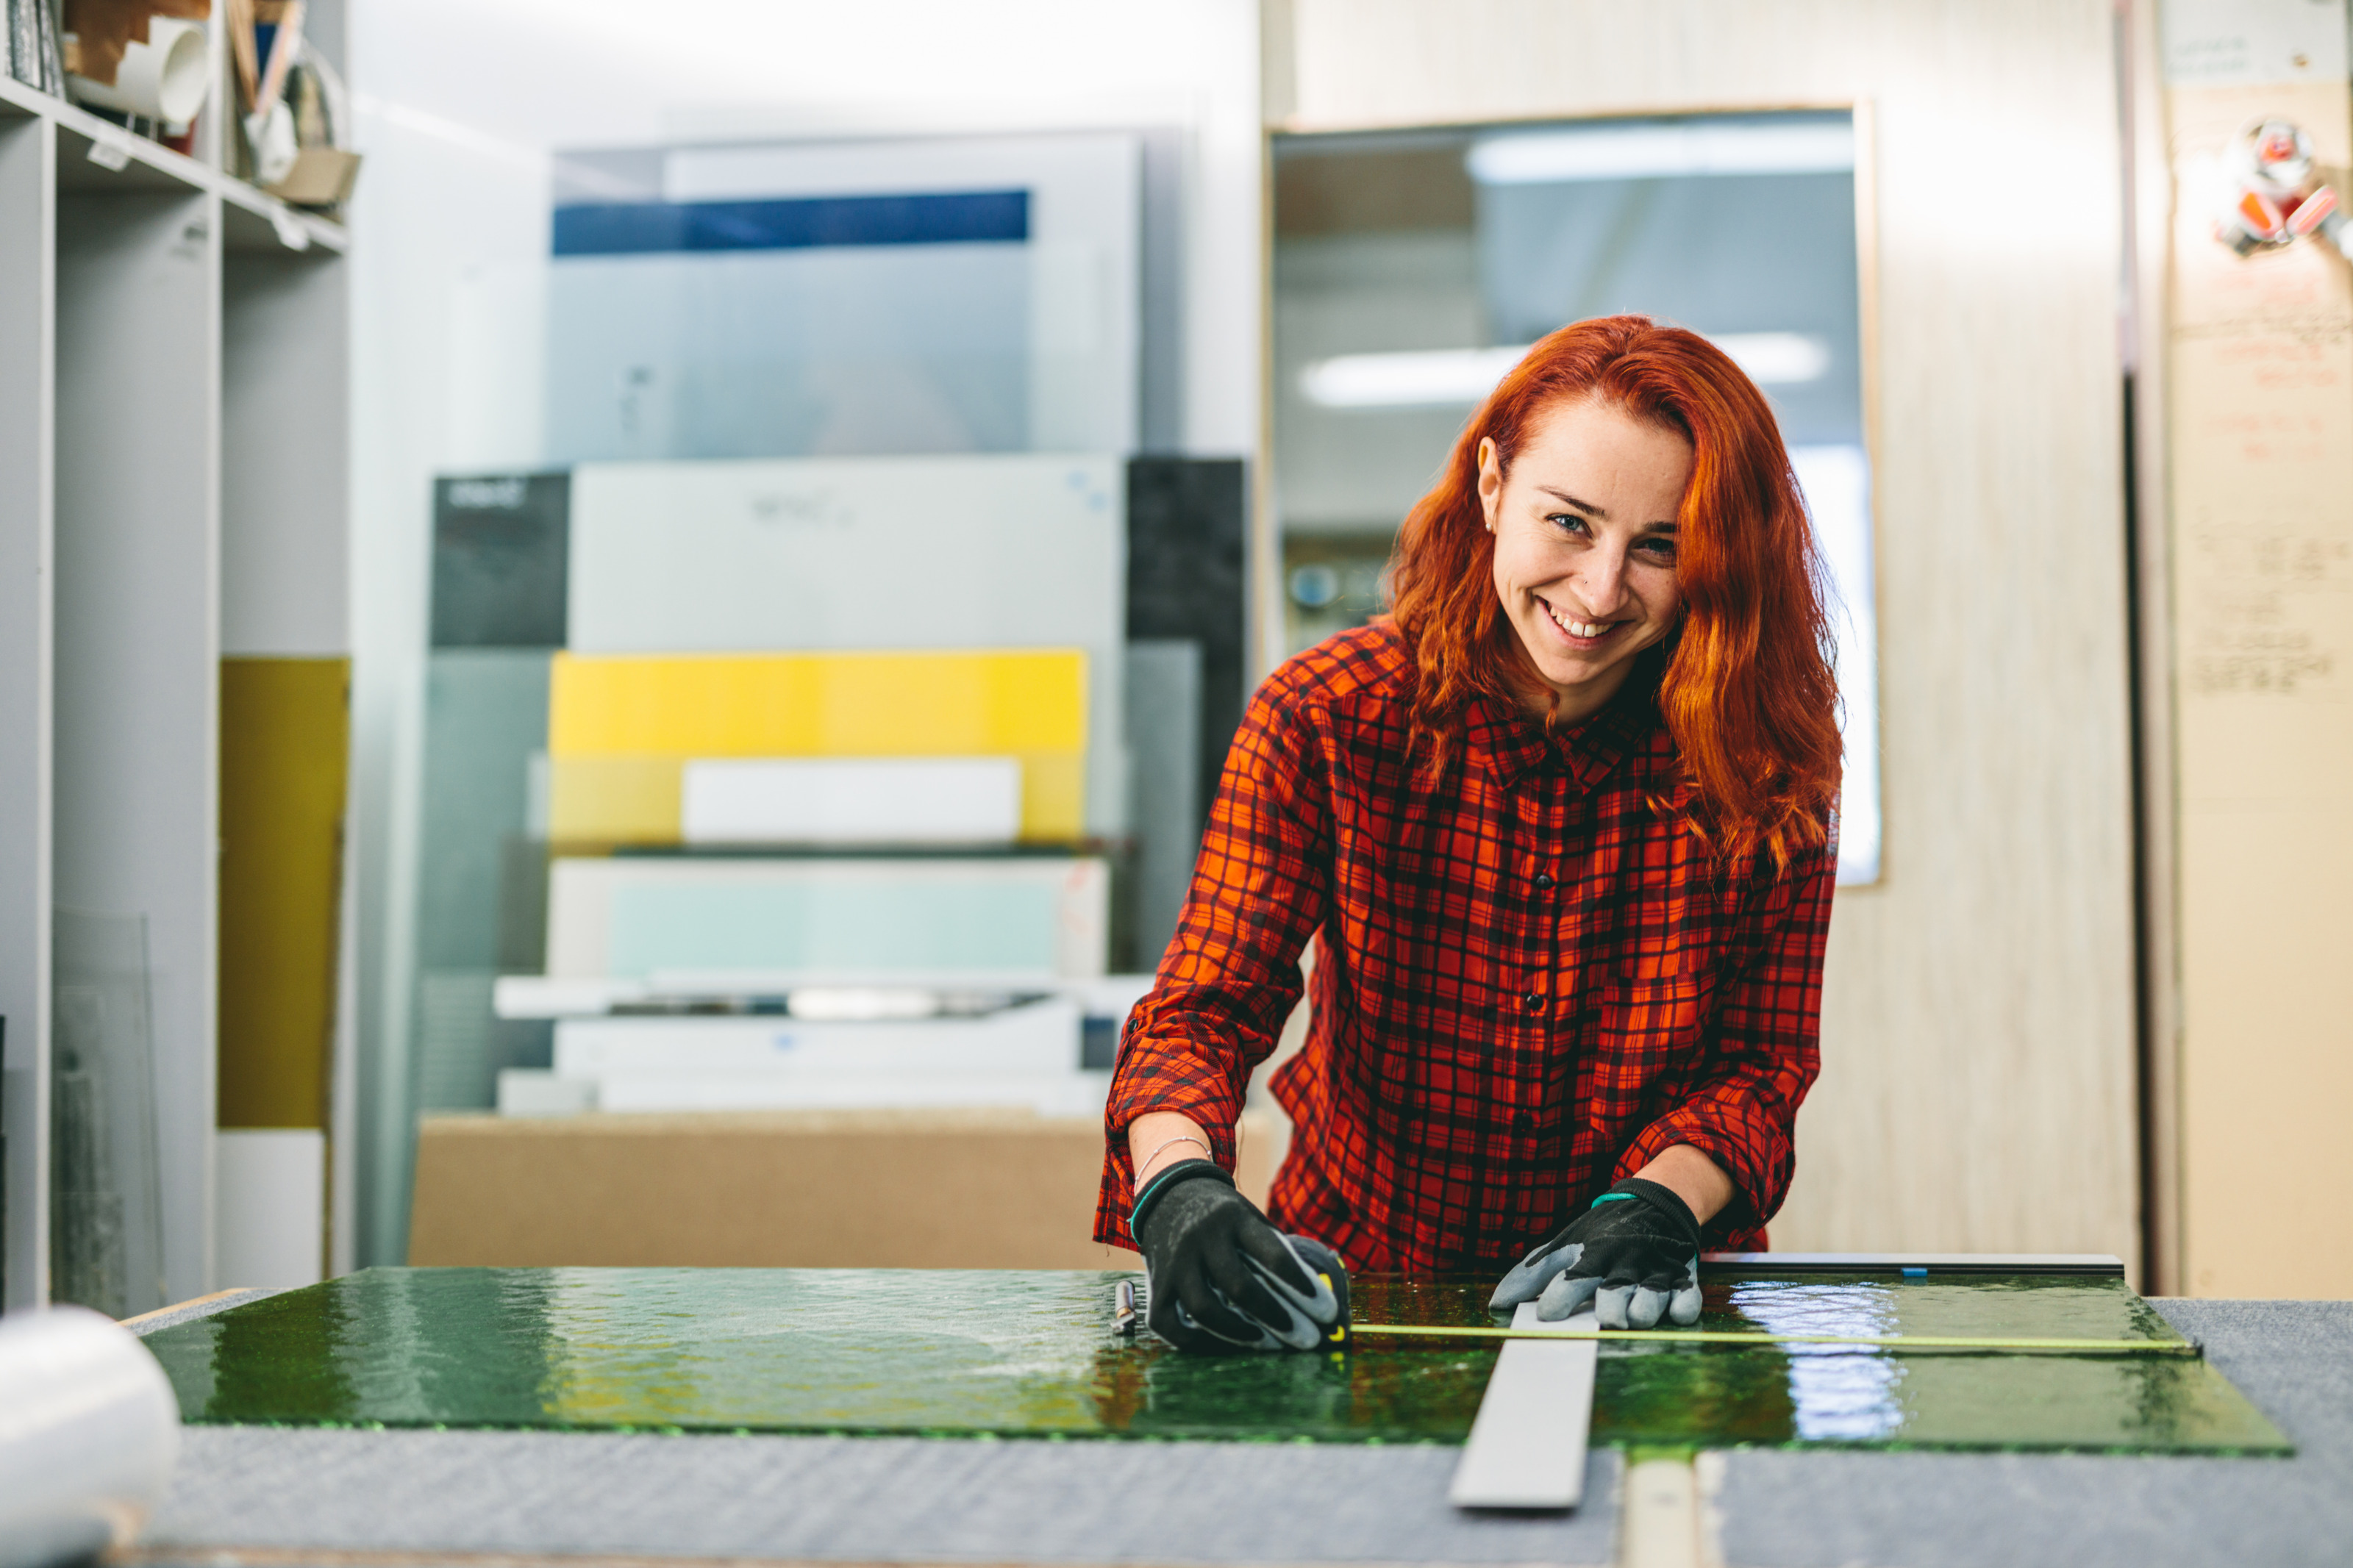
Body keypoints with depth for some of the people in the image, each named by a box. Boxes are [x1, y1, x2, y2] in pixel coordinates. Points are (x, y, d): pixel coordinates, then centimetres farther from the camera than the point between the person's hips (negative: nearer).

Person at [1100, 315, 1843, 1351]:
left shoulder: (1767, 758, -7)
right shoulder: (1326, 719, -11)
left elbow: (1763, 1062, -2)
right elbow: (1201, 1007, -16)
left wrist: (1653, 1208, -23)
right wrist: (1177, 1188, -37)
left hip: (1652, 1307, 1)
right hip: (1360, 1282, -1)